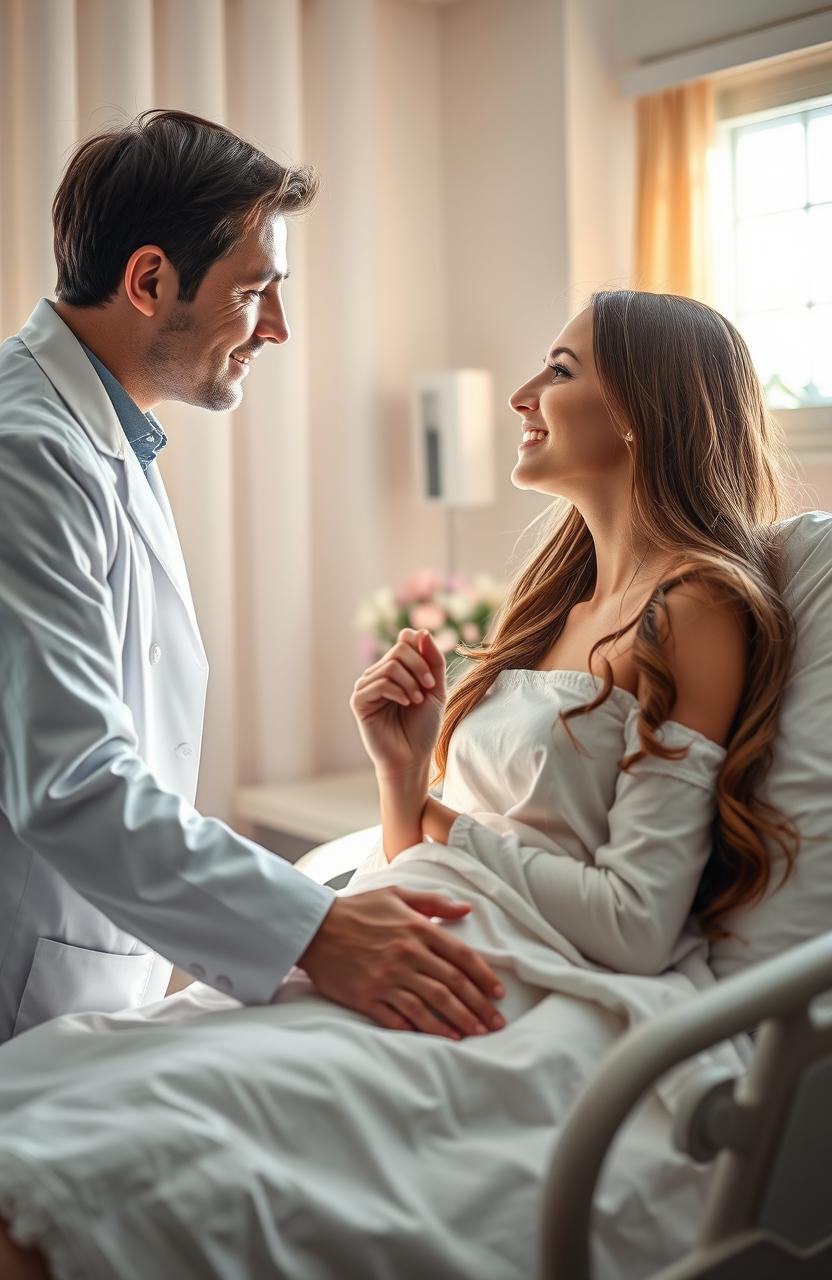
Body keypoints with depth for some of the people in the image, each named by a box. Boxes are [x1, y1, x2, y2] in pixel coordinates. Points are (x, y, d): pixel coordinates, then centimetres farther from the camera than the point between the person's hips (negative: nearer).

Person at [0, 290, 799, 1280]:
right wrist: (402, 771, -1)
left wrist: (442, 825, -1)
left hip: (549, 1005, -7)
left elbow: (637, 923, -10)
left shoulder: (696, 611, -3)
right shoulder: (561, 598, 20)